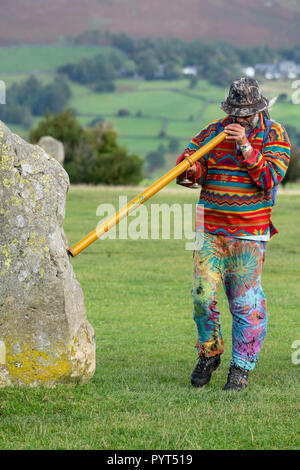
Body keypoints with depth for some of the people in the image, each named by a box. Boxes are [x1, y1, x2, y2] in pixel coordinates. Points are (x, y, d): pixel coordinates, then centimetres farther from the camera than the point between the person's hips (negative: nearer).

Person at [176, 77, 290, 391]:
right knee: (203, 294, -4)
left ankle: (241, 368, 8)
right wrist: (191, 170, -19)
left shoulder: (274, 135, 0)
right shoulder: (215, 131, 7)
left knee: (245, 301, -4)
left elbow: (270, 179, -12)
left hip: (248, 234, -2)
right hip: (210, 228, 2)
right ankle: (209, 354, 18)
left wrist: (246, 147, -21)